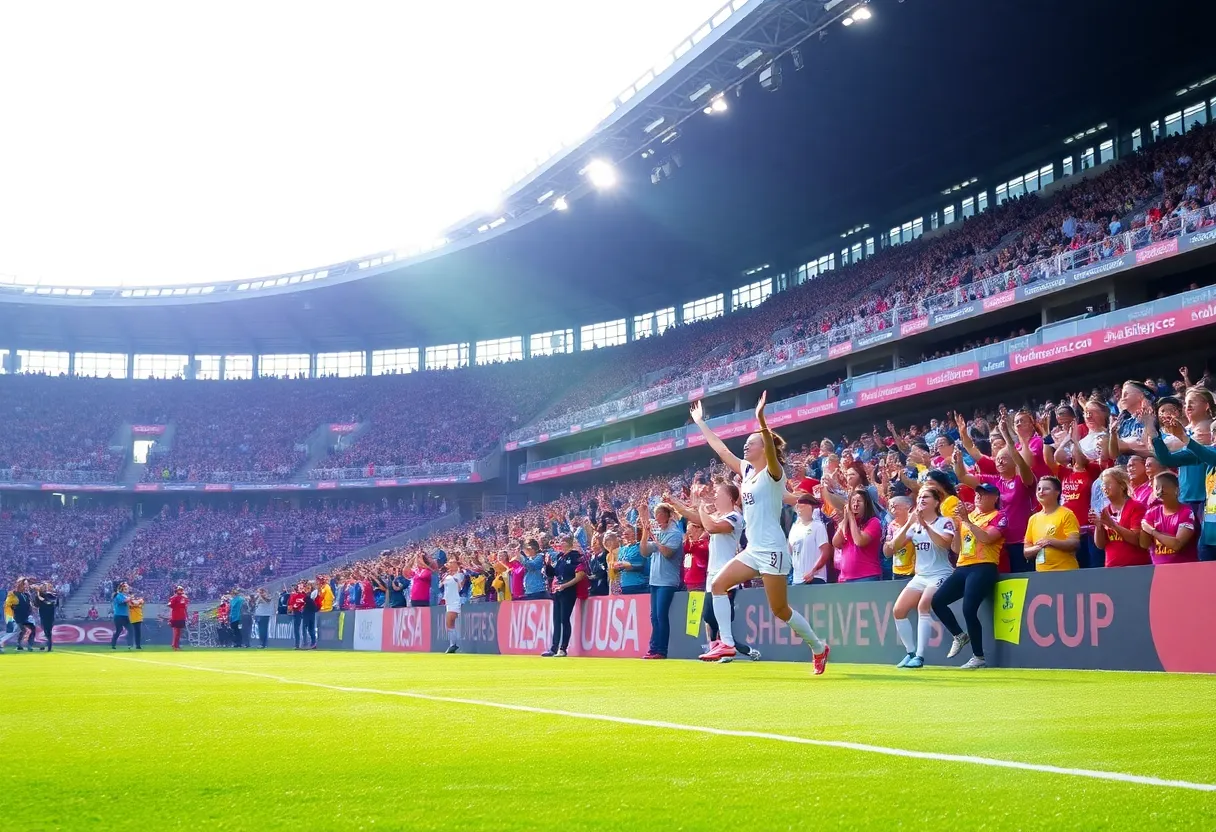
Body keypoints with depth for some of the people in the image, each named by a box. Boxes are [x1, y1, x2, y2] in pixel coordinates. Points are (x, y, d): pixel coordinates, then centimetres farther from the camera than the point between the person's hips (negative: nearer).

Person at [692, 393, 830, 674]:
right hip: (753, 549, 8)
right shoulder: (747, 470, 11)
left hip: (772, 550, -8)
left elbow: (772, 450, -32)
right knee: (718, 584, -3)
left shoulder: (772, 472, -10)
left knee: (780, 610, -3)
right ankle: (726, 643, -5)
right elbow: (721, 449, 19)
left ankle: (819, 648, 14)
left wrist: (761, 421, -47)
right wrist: (700, 422, 22)